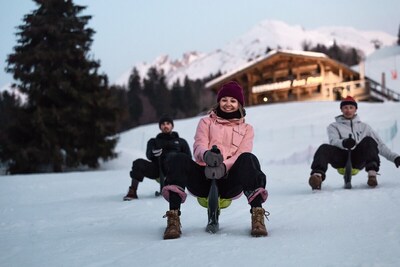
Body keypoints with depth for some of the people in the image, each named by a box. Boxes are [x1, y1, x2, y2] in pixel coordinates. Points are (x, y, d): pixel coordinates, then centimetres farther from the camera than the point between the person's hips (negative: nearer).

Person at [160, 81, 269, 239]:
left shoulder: (246, 129, 22)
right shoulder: (206, 122, 22)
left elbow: (242, 154, 2)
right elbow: (198, 147, 3)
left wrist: (224, 167, -22)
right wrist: (206, 155, -25)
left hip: (229, 182, -1)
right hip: (204, 178, 1)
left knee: (248, 159, -31)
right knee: (179, 159, -29)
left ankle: (257, 216, -37)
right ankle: (173, 219, -34)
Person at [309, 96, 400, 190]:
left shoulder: (364, 127, 27)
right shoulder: (334, 126, 21)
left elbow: (379, 144, 23)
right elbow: (333, 141, 0)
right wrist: (343, 143, -24)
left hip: (358, 158, 1)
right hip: (341, 159, -1)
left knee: (369, 141, -26)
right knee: (324, 148, -31)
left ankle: (372, 172, -42)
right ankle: (318, 174, -57)